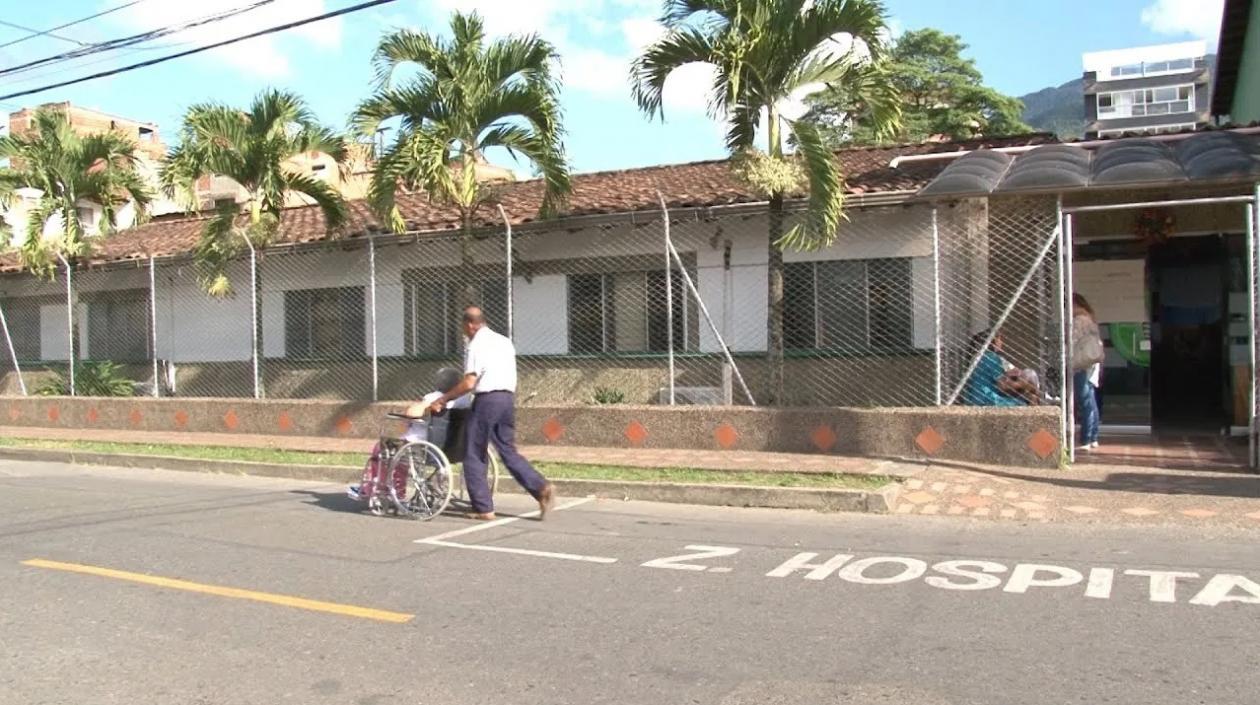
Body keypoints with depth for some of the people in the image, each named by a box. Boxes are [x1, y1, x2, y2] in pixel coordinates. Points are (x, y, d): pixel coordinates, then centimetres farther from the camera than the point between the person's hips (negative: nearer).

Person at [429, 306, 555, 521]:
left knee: (475, 456, 4)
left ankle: (483, 508, 4)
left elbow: (469, 383, -13)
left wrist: (442, 400, -7)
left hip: (487, 399, -7)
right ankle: (541, 488, -4)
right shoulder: (505, 342, 17)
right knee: (509, 451, 12)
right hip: (508, 398, 7)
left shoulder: (476, 345, -6)